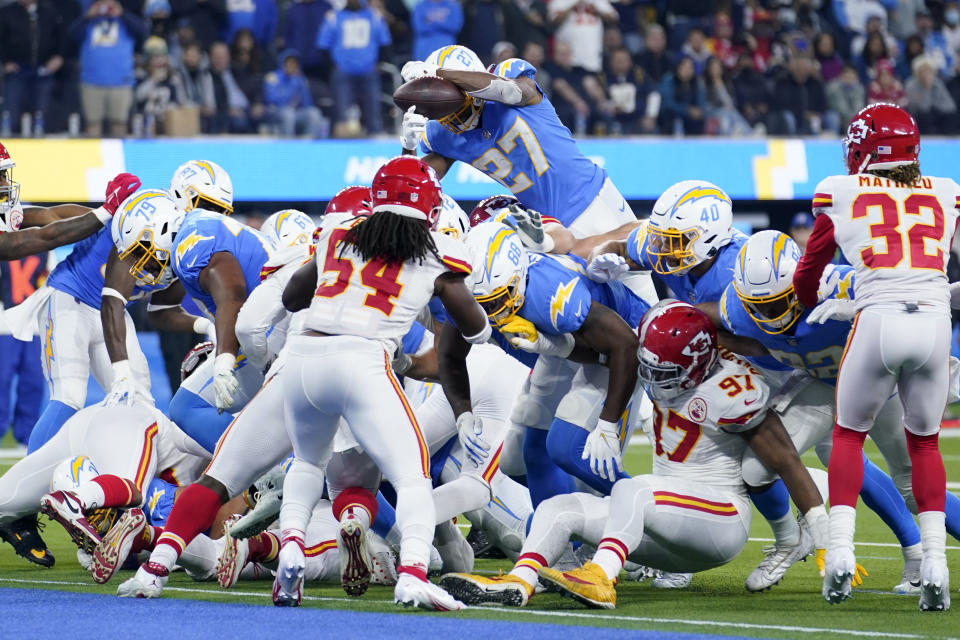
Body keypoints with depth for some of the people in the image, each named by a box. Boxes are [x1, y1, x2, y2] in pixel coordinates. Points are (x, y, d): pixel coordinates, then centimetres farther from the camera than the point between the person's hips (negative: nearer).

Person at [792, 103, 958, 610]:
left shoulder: (840, 193, 11)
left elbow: (806, 278, 21)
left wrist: (814, 305, 44)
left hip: (878, 321, -2)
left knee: (849, 434, 17)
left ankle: (840, 549, 3)